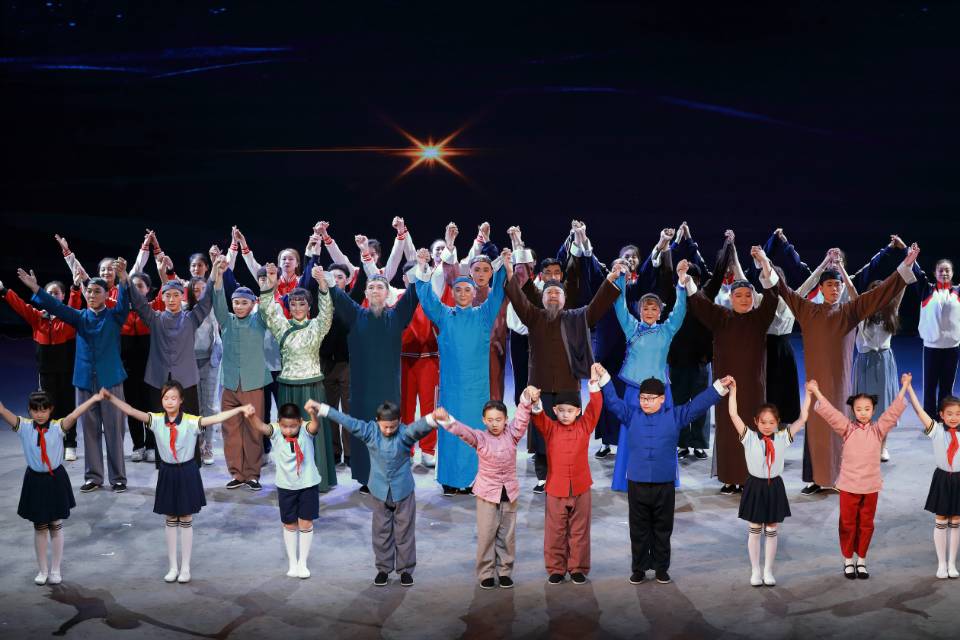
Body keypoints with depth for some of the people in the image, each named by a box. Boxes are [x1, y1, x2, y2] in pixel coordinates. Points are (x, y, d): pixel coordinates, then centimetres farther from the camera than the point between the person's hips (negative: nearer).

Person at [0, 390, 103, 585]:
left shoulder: (58, 427, -11)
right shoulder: (24, 426, -6)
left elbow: (74, 415, -27)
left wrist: (93, 399, -41)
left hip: (56, 480, -1)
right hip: (35, 481, 1)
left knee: (56, 526, 9)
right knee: (39, 527, 12)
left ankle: (55, 570, 21)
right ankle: (42, 570, 25)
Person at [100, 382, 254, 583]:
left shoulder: (191, 422, -13)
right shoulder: (156, 420, -5)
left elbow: (216, 418, -24)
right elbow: (131, 411, -11)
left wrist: (240, 409, -36)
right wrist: (110, 397, -22)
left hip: (187, 473, -3)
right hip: (167, 473, 3)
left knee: (185, 521, 7)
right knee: (170, 521, 11)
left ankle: (185, 567, 17)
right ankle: (173, 567, 22)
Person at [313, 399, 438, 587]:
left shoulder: (405, 433, -17)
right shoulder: (369, 431, -10)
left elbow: (419, 427, -36)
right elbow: (347, 421, -12)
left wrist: (434, 419, -59)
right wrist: (321, 408, -16)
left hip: (403, 491, -2)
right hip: (380, 491, 2)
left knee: (405, 531, 8)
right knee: (381, 531, 12)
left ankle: (406, 569, 21)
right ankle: (383, 568, 25)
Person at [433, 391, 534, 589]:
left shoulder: (511, 434, -4)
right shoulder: (479, 438, -9)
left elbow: (522, 417, -18)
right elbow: (462, 430, -26)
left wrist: (527, 398, -38)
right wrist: (446, 419, -47)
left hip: (509, 492, 2)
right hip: (486, 493, -2)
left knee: (507, 535, 9)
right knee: (486, 535, 2)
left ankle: (505, 571, 21)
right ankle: (486, 573, 13)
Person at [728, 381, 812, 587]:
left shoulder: (783, 437, -2)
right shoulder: (749, 437, -7)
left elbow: (802, 419, -4)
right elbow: (734, 415, -14)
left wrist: (808, 393, -9)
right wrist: (733, 390, -19)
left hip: (775, 487, 1)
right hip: (755, 487, -1)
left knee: (772, 531, 10)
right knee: (754, 530, 9)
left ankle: (768, 571, 22)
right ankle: (755, 571, 20)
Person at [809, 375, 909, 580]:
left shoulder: (878, 429, -1)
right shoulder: (847, 428, -4)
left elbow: (894, 410, -5)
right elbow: (828, 412, -11)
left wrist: (904, 387, -10)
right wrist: (816, 391, -20)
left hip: (871, 486, 1)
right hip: (848, 485, -1)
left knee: (866, 525, 11)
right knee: (847, 524, 8)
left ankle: (861, 561, 25)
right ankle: (848, 560, 22)